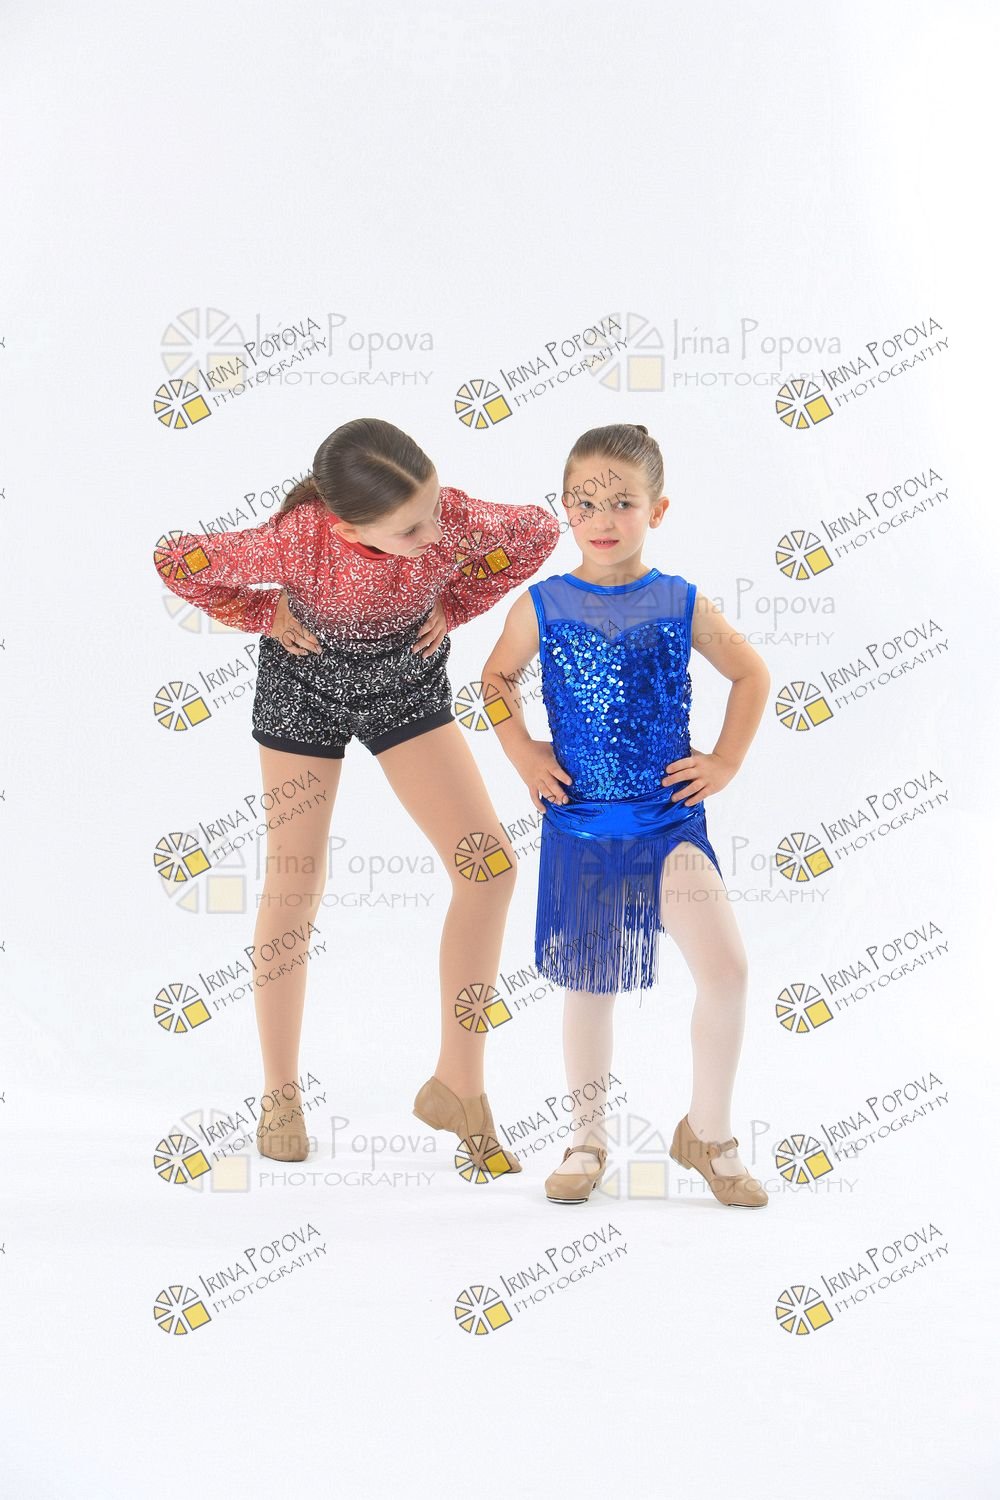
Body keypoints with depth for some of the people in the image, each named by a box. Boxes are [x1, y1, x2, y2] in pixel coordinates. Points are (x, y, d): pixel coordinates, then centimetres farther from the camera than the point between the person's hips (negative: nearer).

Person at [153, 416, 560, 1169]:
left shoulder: (453, 516, -31)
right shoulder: (295, 543, -34)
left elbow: (538, 531, -9)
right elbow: (175, 559, -18)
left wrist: (452, 606, -8)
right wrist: (268, 616, -11)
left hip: (407, 683, 2)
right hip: (304, 686, -2)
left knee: (491, 865, -12)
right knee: (293, 889, 1)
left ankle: (458, 1085, 0)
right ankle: (280, 1094, 18)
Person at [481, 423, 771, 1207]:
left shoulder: (683, 605, -2)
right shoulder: (541, 605, -2)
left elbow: (752, 674, 10)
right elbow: (498, 679, 14)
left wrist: (725, 762, 3)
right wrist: (524, 755, 3)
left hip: (672, 820, 0)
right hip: (579, 826, 1)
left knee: (726, 969, -12)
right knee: (589, 985, 10)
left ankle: (708, 1132, 9)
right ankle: (588, 1139, 28)